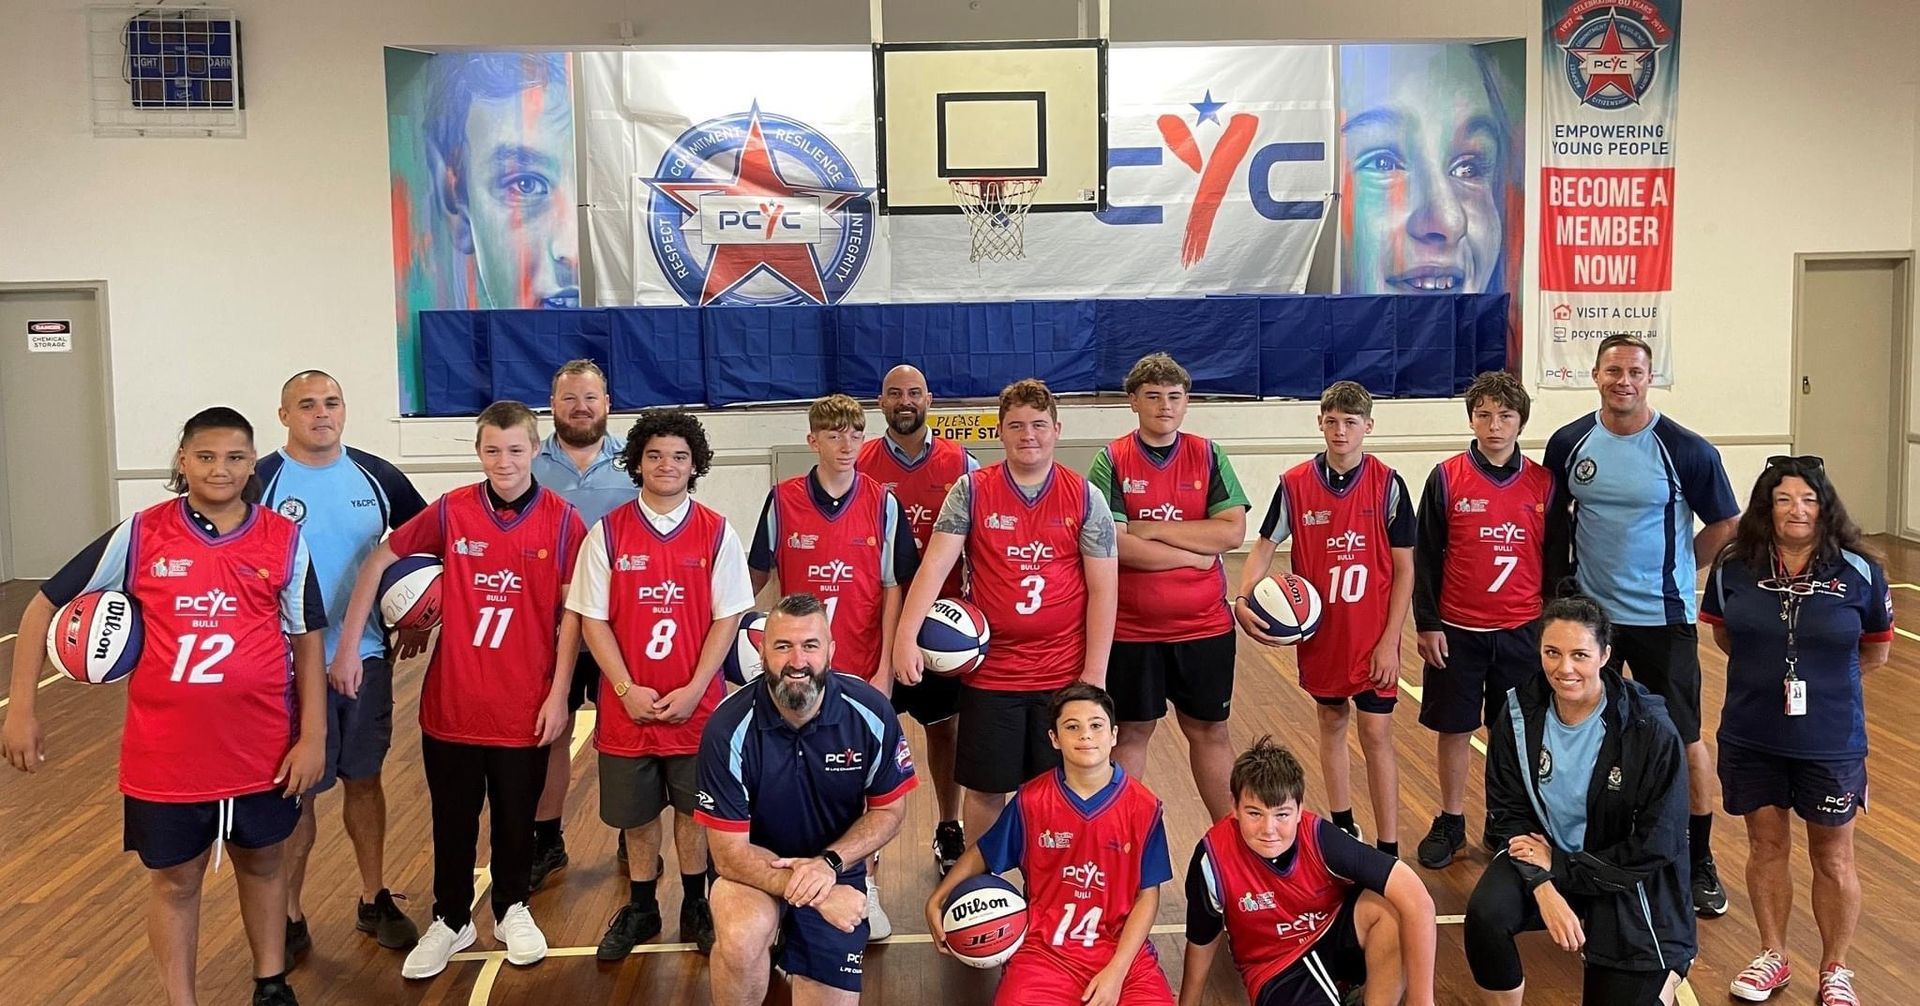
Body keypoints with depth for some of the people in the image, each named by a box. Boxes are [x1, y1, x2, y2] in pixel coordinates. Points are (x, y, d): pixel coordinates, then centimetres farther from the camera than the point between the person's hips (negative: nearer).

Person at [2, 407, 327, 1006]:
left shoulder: (285, 540, -4)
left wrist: (312, 735, -3)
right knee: (173, 879, 11)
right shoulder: (140, 535, -6)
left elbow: (307, 640, 1)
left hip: (261, 748, 1)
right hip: (165, 752, -1)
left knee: (261, 864, 17)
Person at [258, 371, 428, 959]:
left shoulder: (376, 476, 1)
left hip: (367, 657, 3)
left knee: (364, 778, 14)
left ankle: (374, 901, 28)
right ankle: (289, 918, 21)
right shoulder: (260, 481, -8)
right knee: (296, 791, 6)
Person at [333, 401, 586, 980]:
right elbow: (379, 559, 3)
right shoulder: (451, 511, -5)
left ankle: (512, 910, 36)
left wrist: (559, 693, -7)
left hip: (524, 707, -1)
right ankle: (451, 922, 32)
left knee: (516, 819, 14)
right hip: (451, 702, 1)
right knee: (453, 821, 14)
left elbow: (572, 612, -4)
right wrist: (348, 644, 0)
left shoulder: (562, 521, -8)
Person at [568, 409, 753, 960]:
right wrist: (627, 689, -11)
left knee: (693, 810, 10)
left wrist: (693, 690, -12)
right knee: (635, 814, 12)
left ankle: (695, 906, 28)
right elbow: (593, 619, -2)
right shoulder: (606, 533, -2)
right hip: (628, 705, 1)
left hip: (696, 704, 0)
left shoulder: (717, 533, -3)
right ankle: (640, 909, 30)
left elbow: (726, 618, -3)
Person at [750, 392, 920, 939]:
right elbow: (756, 576, 9)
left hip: (863, 672, 0)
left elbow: (892, 590, -2)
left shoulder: (882, 504, -3)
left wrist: (884, 670, -6)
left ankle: (866, 885, 24)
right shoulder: (783, 500, -3)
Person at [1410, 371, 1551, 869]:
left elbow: (1555, 559, 6)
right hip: (1457, 630, -1)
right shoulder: (1446, 478, -5)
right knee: (1453, 728, 9)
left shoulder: (1543, 483, 0)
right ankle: (1450, 822, 24)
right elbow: (1426, 557, -3)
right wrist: (1427, 623, -5)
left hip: (1522, 631, 1)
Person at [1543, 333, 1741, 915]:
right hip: (1589, 614, 3)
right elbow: (1553, 519, 12)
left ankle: (1700, 863, 19)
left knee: (1685, 740, 4)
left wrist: (1671, 573, 2)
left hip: (1663, 618, -2)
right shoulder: (1568, 444, -1)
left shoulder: (1685, 450, -10)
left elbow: (1725, 525, 1)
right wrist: (1557, 586, 7)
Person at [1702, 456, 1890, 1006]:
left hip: (1831, 740, -1)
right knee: (1766, 844, 16)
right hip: (1751, 736, 2)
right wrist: (1767, 668, 4)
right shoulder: (1733, 567, -6)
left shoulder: (1859, 573, -10)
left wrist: (1821, 673, 1)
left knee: (1833, 858, 12)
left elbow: (1875, 651, 3)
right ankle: (1773, 956, 34)